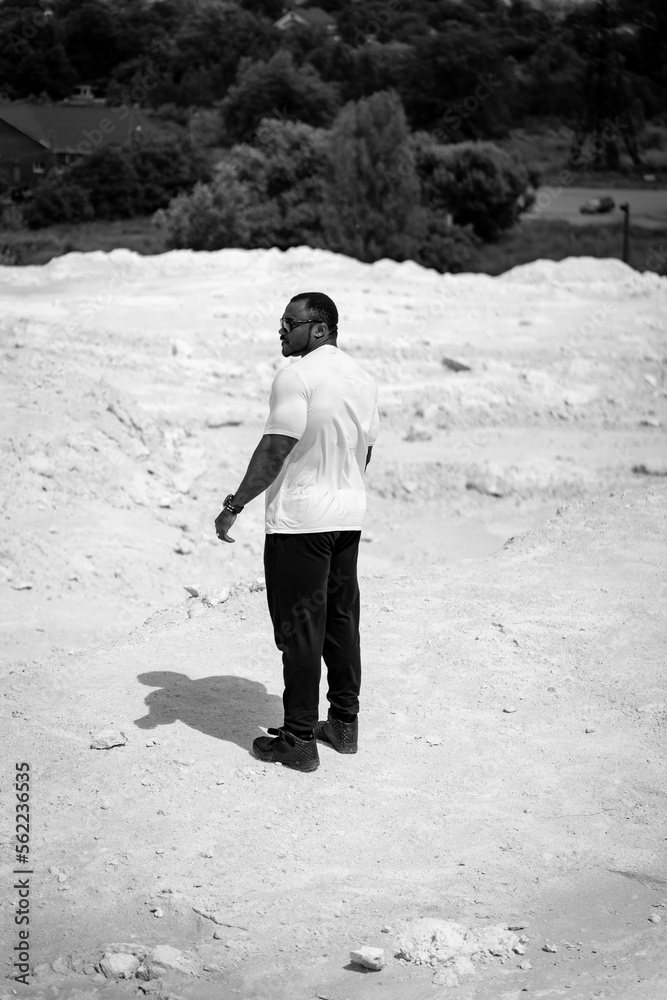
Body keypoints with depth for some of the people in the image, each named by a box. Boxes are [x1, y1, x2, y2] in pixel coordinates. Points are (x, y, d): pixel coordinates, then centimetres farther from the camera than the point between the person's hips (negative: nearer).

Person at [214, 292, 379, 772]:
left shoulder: (297, 376, -16)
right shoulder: (363, 378, 10)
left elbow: (275, 449, -20)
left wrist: (235, 506, -15)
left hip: (299, 519, -8)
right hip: (349, 515, 8)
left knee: (300, 629, -2)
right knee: (342, 620, 15)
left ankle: (299, 740, 4)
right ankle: (344, 723, 24)